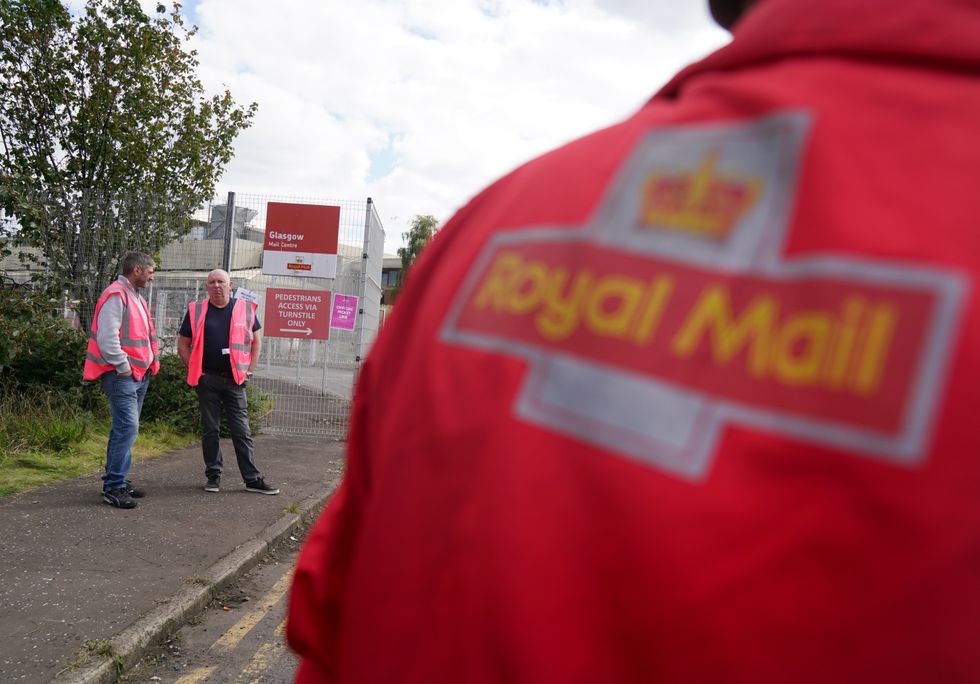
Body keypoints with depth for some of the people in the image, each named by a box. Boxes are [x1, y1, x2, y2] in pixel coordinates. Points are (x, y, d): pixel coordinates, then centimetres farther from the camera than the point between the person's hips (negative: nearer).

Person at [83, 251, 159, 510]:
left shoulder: (136, 298, 18)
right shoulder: (116, 296, -13)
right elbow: (107, 336, -21)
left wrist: (152, 362, 15)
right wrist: (123, 367, -16)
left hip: (139, 374, 10)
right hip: (122, 376, -10)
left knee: (125, 428, 13)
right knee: (127, 427, -13)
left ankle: (119, 480, 20)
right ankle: (113, 487, -9)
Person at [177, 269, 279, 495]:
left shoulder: (244, 309, 5)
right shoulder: (196, 311, 4)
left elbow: (256, 341, 11)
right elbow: (183, 344, 8)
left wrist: (249, 370, 2)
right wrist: (194, 371, -1)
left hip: (235, 380, 0)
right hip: (207, 380, 0)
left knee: (242, 431, 2)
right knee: (210, 430, 7)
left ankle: (252, 479, 5)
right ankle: (213, 476, 18)